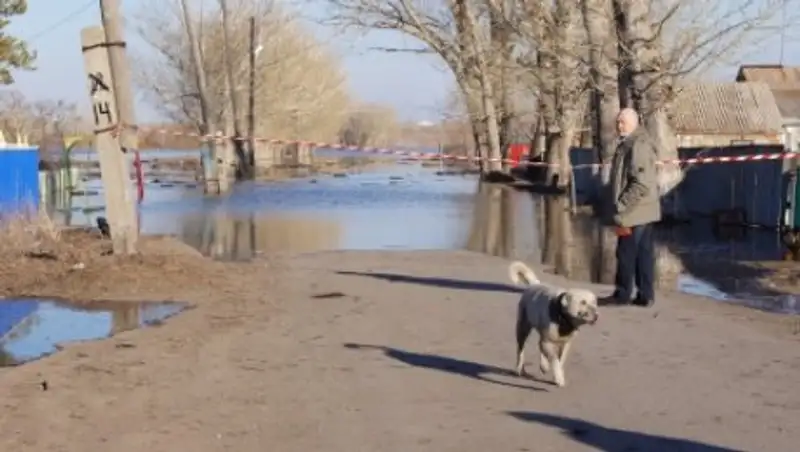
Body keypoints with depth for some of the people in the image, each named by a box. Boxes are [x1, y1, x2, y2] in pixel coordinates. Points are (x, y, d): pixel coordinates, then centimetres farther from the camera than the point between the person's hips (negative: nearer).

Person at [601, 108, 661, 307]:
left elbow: (641, 184, -23)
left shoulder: (638, 146, -17)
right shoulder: (628, 144, 15)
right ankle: (645, 295, 13)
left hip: (633, 211, -10)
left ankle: (622, 294, 7)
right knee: (644, 253, 10)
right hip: (643, 211, 10)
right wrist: (622, 207, 17)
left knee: (626, 253, -1)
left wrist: (621, 207, -20)